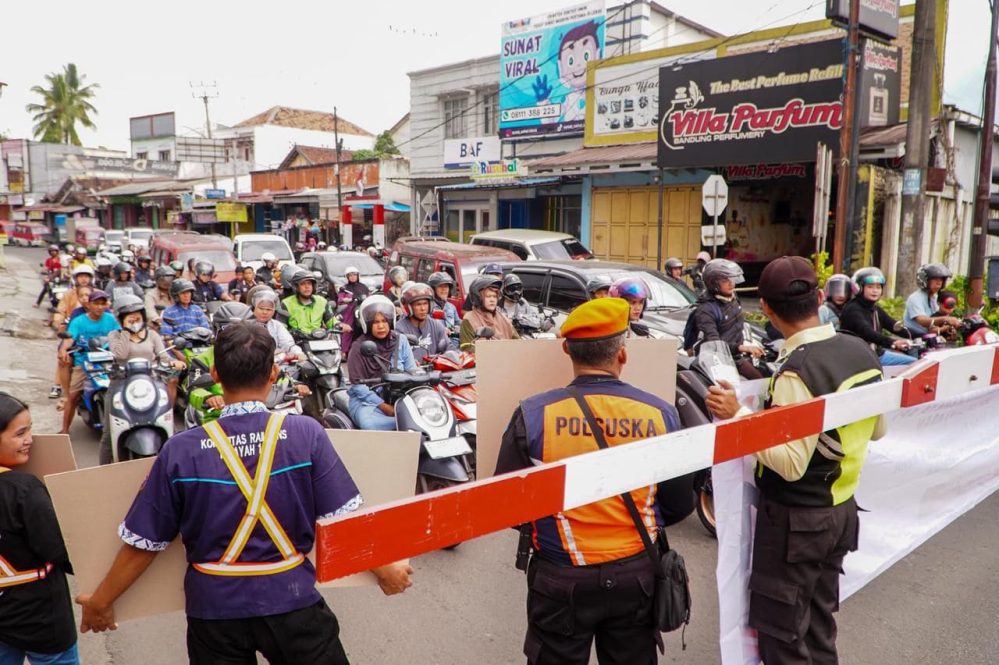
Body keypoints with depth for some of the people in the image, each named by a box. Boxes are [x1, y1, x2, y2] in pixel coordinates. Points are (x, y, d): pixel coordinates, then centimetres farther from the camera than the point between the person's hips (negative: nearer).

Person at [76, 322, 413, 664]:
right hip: (291, 600, -1)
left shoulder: (181, 450, -12)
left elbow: (142, 543, -4)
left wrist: (101, 600, 14)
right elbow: (346, 520, -11)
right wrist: (384, 569, 5)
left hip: (214, 607, 1)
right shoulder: (306, 434, -15)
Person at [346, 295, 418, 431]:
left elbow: (412, 372, 2)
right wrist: (383, 406, -17)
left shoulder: (401, 340, 4)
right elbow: (358, 385, -9)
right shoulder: (358, 347, -5)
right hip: (366, 399, -2)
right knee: (369, 423, -36)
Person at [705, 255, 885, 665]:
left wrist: (738, 416, -28)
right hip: (842, 509, 8)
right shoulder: (861, 351, 0)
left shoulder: (798, 370, -26)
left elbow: (791, 463, -27)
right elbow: (877, 430, 12)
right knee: (819, 625, 23)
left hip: (795, 519, -8)